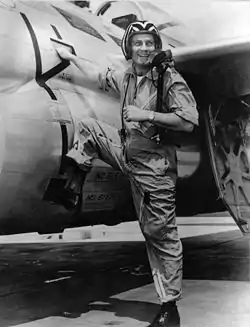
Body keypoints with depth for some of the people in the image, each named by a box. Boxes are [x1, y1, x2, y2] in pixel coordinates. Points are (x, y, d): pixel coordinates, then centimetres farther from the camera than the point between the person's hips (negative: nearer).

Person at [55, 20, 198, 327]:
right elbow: (97, 74, 26)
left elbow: (189, 122, -21)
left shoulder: (170, 80, -14)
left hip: (154, 164, -7)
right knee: (88, 126, 12)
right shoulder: (125, 77, 6)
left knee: (160, 233, -4)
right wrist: (71, 56, 36)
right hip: (127, 152, 7)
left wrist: (146, 114, -24)